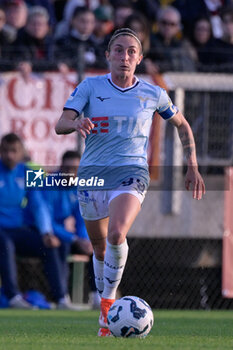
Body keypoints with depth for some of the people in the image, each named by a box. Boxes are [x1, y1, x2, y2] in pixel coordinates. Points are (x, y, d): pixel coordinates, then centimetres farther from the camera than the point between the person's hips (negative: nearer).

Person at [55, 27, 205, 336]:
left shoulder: (153, 94, 2)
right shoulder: (90, 87, -1)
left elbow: (182, 125, 18)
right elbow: (60, 125, -11)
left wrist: (193, 167, 11)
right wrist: (76, 123, -35)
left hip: (131, 175, -2)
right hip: (92, 175, 2)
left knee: (117, 233, -29)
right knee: (100, 248, 12)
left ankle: (109, 300, -12)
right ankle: (104, 312, 34)